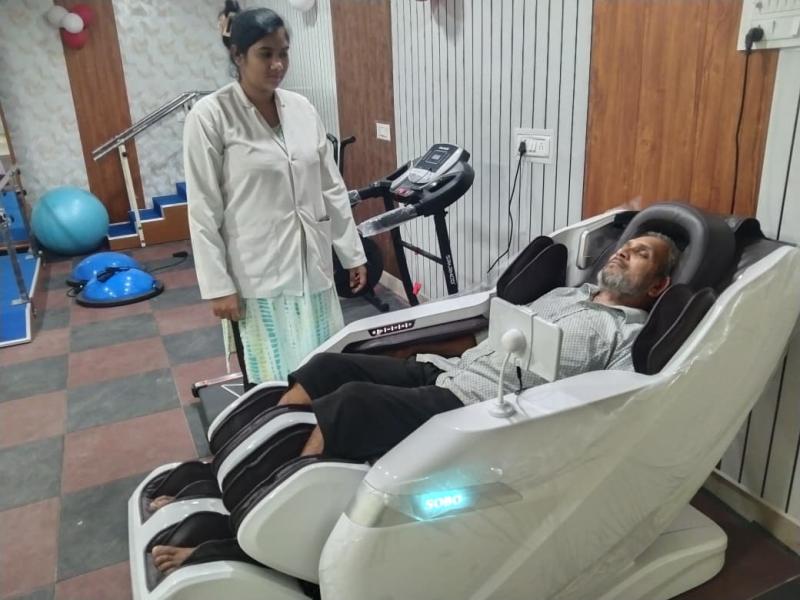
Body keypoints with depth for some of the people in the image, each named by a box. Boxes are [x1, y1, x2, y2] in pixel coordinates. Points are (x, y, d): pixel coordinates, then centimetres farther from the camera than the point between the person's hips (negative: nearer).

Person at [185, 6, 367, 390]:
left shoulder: (302, 109, 6)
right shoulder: (209, 116, -8)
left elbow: (332, 189, 10)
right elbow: (204, 211, -8)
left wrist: (352, 253, 9)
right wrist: (217, 285, -11)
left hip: (312, 266, 5)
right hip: (256, 274, -4)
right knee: (271, 384, 3)